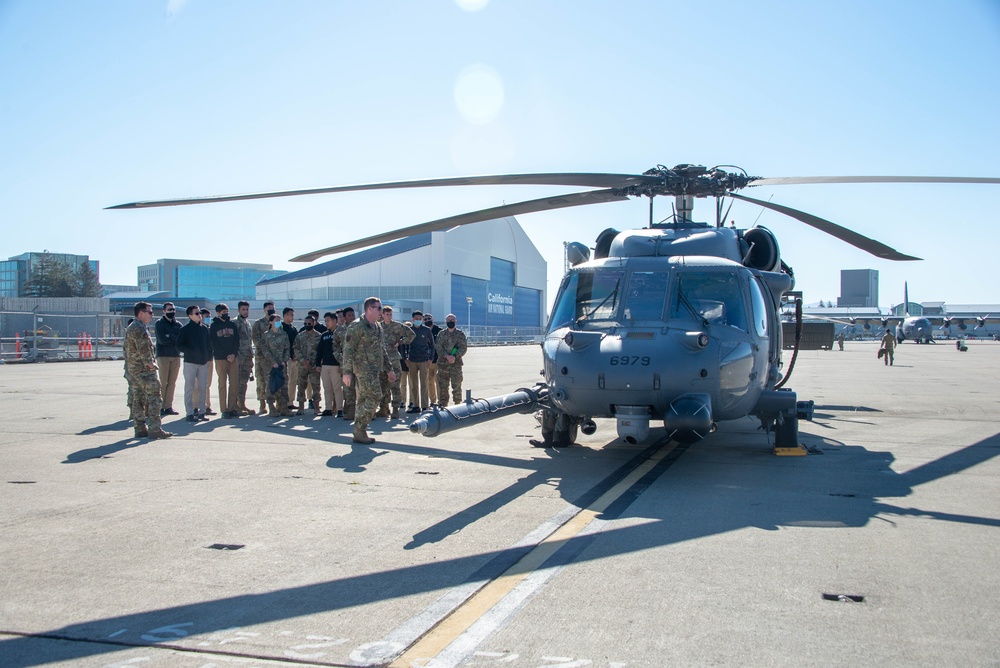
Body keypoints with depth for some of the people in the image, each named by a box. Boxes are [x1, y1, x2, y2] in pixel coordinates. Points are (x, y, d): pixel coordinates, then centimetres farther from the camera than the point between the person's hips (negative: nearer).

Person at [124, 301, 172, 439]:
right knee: (153, 397, -9)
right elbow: (144, 350, -23)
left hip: (134, 369, 11)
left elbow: (126, 347, 23)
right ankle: (154, 429, -11)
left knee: (138, 399, 11)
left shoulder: (131, 328, 17)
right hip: (144, 369, -11)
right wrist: (150, 364, -13)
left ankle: (140, 428, 14)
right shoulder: (139, 329, -16)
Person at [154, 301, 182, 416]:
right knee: (163, 383, -6)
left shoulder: (178, 325, 13)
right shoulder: (159, 323, 3)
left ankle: (168, 406, 5)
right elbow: (161, 340, -10)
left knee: (172, 383, 2)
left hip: (176, 356, 4)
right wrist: (174, 339, -4)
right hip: (163, 355, -4)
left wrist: (169, 336, -10)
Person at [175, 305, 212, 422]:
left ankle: (201, 411, 15)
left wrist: (209, 357, 9)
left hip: (203, 362, 5)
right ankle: (190, 413, -2)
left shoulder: (204, 329, 12)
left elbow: (209, 344, 18)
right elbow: (179, 345, -6)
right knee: (190, 388, -3)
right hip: (190, 362, -5)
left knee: (203, 388, 7)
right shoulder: (185, 329, -3)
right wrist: (190, 351, -16)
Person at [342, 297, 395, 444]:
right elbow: (348, 349, -13)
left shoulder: (378, 327, 17)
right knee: (374, 396, -13)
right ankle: (360, 431, -8)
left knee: (364, 400, 9)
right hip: (363, 368, -9)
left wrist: (389, 369, 24)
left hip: (373, 369, 9)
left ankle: (359, 433, 14)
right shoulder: (357, 326, -10)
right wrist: (347, 372, -19)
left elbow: (382, 350, 26)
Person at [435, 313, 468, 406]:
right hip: (443, 363, 2)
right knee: (442, 385, 4)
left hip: (456, 363, -2)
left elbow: (463, 348, -1)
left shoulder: (460, 334, 6)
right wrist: (447, 356, -15)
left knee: (456, 385, -5)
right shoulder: (441, 334, 10)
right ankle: (442, 405, 12)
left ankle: (457, 404, 2)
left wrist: (455, 356, -16)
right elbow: (438, 347, 1)